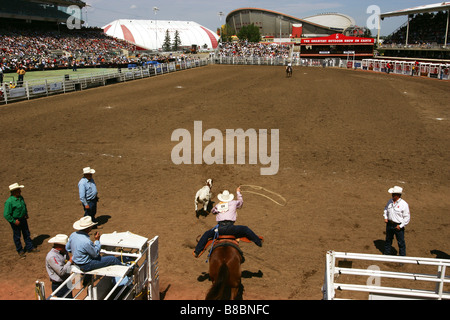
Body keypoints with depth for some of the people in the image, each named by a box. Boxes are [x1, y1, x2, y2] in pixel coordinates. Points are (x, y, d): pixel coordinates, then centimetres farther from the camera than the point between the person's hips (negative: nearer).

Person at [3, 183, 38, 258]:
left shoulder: (21, 198, 0)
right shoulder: (9, 202, -25)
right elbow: (6, 215, -24)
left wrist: (26, 214, 13)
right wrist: (14, 221, -21)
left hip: (23, 219, 7)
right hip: (16, 221, -7)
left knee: (27, 234, 17)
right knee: (17, 236, 9)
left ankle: (30, 247, 31)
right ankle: (20, 251, 24)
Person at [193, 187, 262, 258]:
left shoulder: (217, 205, 17)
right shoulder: (233, 203, 10)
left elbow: (212, 211, 39)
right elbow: (241, 201, 32)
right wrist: (238, 192, 48)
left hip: (219, 228, 2)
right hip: (230, 227, -2)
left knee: (207, 234, 26)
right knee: (246, 229, 18)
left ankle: (197, 251, 30)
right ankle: (259, 242, 24)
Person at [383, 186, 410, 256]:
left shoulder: (404, 204, -16)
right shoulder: (390, 201, 0)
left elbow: (407, 217, -12)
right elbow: (386, 209, 19)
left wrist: (401, 226, -15)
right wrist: (385, 217, 5)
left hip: (398, 226, -5)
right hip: (389, 224, 5)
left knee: (401, 242, 6)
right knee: (388, 240, 20)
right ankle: (386, 253, 37)